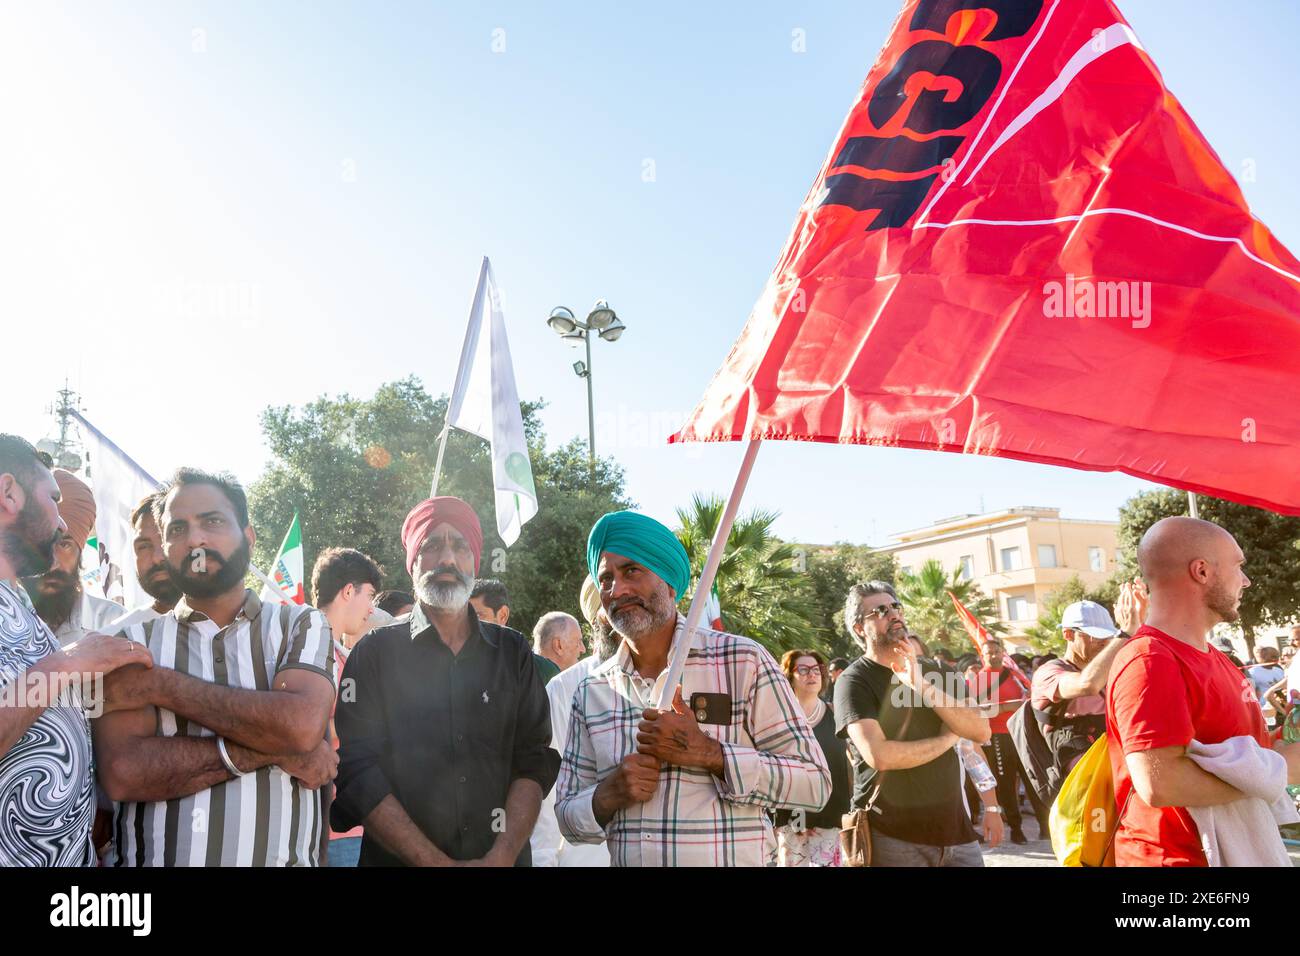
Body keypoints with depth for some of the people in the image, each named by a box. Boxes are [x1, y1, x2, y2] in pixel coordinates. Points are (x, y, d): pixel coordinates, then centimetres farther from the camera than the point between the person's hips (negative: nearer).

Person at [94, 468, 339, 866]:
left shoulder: (300, 625, -2)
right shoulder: (133, 643, 0)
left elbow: (302, 725, -20)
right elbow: (123, 773, -14)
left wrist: (162, 684, -14)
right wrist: (270, 749, -18)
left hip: (277, 858, 0)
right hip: (151, 857, 0)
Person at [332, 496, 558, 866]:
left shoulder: (513, 653, 3)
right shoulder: (375, 653, -3)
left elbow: (534, 761, -4)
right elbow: (357, 771, -11)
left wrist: (502, 857, -18)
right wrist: (435, 862, -19)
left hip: (503, 859, 2)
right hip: (397, 860, -2)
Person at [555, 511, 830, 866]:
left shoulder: (742, 661, -13)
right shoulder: (590, 691, -1)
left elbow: (814, 783, -13)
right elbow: (568, 818, 3)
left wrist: (707, 754, -24)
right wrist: (608, 795, -17)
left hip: (732, 858, -3)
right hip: (623, 857, 3)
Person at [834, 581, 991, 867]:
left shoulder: (929, 670, 11)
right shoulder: (854, 681, -8)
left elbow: (982, 732, -2)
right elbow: (879, 756, -22)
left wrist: (922, 686, -15)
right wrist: (947, 738, -7)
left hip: (954, 825, 5)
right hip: (893, 834, -5)